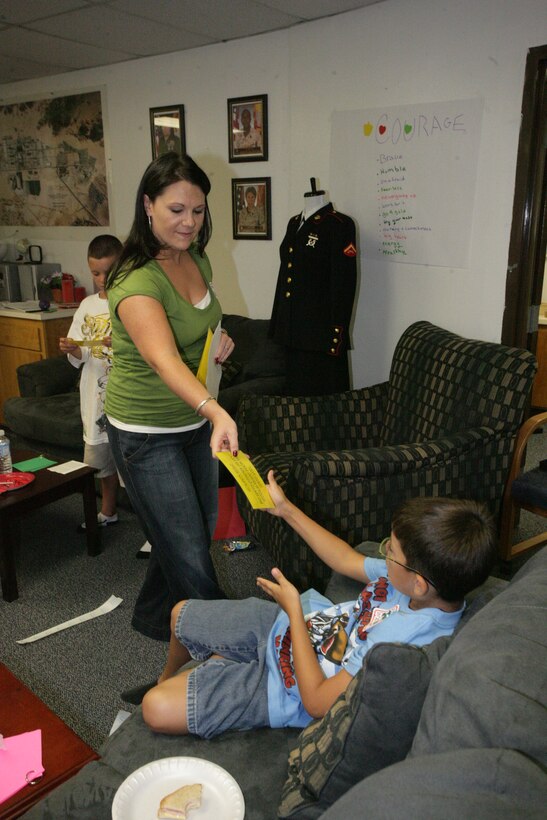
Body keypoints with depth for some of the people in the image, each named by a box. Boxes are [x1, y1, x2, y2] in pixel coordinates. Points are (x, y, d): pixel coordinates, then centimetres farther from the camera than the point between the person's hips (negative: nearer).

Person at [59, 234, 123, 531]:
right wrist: (71, 349, -11)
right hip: (96, 396, 6)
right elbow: (80, 358, 10)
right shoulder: (88, 305, 8)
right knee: (103, 459, 18)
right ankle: (108, 512, 38)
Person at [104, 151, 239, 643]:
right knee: (189, 551, -1)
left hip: (195, 421, 9)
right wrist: (217, 412, -57)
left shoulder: (197, 260, 1)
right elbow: (164, 360, -41)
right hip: (146, 433, -8)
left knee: (199, 527, 21)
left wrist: (219, 342, -3)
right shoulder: (137, 281, -25)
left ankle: (155, 616, 46)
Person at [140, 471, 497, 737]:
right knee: (182, 614, 17)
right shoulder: (419, 577, -15)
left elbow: (317, 702, -29)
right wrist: (287, 509, 6)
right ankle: (169, 678, 51)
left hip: (284, 689, -7)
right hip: (286, 621, 7)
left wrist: (293, 608, -22)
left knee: (158, 709, -15)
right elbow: (347, 561, 4)